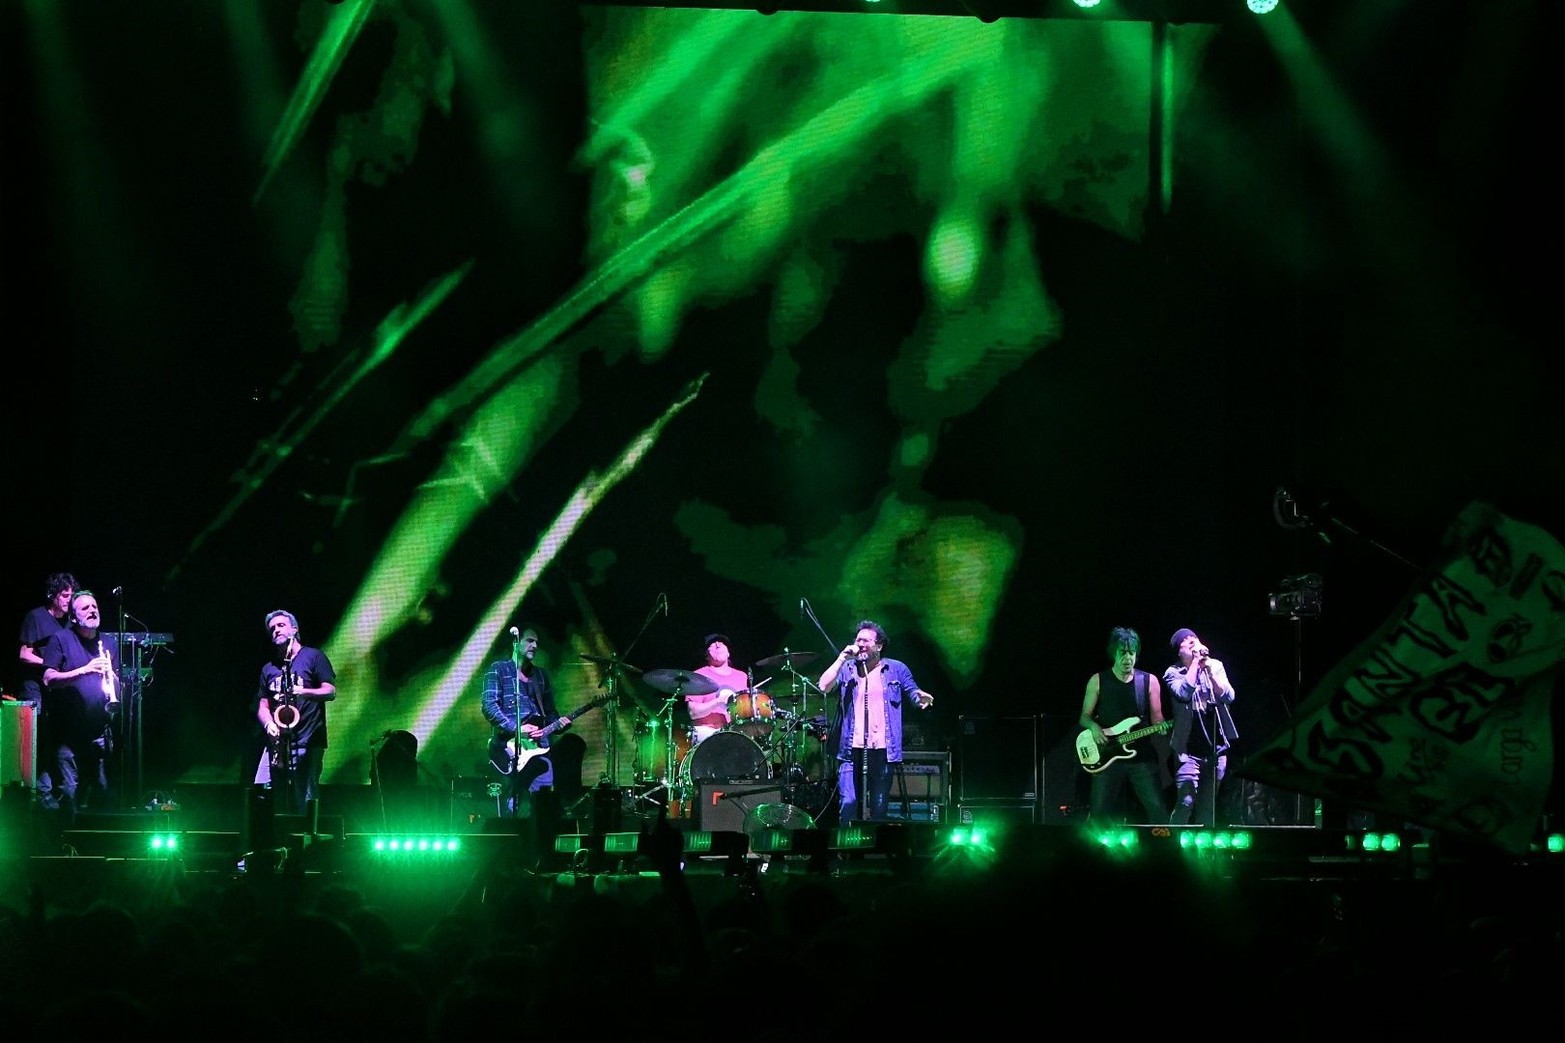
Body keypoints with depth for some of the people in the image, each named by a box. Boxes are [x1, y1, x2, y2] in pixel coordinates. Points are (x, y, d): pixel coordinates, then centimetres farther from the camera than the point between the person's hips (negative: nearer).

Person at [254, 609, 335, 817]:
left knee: (302, 804, -11)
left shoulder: (313, 657, 7)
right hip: (277, 742, 5)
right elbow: (262, 706, 17)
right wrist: (269, 724, -5)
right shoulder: (269, 668, 20)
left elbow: (330, 691, -2)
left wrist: (304, 692, -21)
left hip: (307, 742, -5)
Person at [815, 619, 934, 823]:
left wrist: (920, 697, -12)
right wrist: (842, 658, -9)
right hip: (851, 750, 0)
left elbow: (912, 691, 12)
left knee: (879, 806, 3)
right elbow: (823, 686, -4)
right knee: (848, 803, -8)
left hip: (883, 750, 0)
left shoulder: (896, 669, 9)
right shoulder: (846, 669, 10)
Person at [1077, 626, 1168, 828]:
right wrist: (1093, 727, -13)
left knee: (1157, 809, -7)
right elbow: (1084, 716, 9)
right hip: (1107, 757, 0)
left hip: (1142, 755, 0)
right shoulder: (1098, 681, 3)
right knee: (1099, 812, -2)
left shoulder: (1149, 681, 4)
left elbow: (1157, 719, 8)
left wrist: (1162, 728, -15)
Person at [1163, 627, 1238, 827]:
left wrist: (1209, 670, -14)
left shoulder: (1215, 666, 9)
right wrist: (1196, 661, -16)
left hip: (1216, 748, 4)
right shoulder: (1173, 673, -1)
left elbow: (1228, 696, -3)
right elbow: (1184, 692, -22)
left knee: (1208, 806, 8)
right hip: (1188, 750, -4)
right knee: (1186, 801, -16)